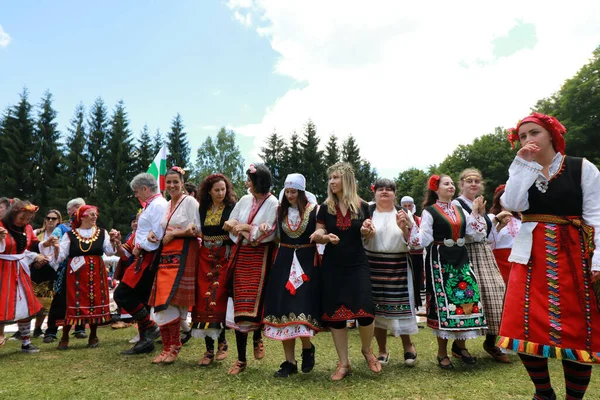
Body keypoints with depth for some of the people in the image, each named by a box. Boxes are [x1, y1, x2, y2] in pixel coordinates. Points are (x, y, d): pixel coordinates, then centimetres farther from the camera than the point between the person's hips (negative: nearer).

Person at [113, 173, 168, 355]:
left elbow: (157, 235, -22)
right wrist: (123, 247, 11)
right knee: (141, 299, 12)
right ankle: (146, 341, 19)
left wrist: (139, 248, -11)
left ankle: (150, 328, 0)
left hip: (149, 258, -10)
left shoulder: (158, 205, -13)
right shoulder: (151, 205, 17)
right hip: (145, 258, 10)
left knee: (122, 294, -8)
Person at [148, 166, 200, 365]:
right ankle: (167, 348, 13)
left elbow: (197, 229, -9)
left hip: (183, 255, -7)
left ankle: (174, 346, 7)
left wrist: (173, 233, -10)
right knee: (162, 303, 3)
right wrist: (154, 233, 3)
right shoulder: (166, 205, 18)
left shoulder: (190, 201, -3)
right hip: (165, 256, 7)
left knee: (169, 301, -9)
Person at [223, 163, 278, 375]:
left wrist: (245, 228, -8)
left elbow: (267, 233, -14)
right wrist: (248, 228, -10)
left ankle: (257, 338, 30)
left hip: (260, 258, -4)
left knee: (254, 304, -4)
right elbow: (230, 224, 7)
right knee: (240, 306, 3)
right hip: (242, 256, 5)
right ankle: (241, 358, 12)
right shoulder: (245, 200, 9)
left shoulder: (273, 204, -8)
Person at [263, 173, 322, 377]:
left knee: (302, 308, -11)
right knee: (283, 310, 3)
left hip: (306, 262, -4)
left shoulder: (314, 210, -3)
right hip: (284, 262, 4)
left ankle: (307, 347, 21)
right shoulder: (280, 210, 9)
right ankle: (289, 361, 14)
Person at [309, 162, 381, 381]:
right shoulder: (325, 207, 4)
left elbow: (369, 237, 11)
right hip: (332, 265, 2)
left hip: (357, 264, -1)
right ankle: (343, 363, 20)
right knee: (334, 314, 3)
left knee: (365, 312, -10)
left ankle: (367, 349, 23)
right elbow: (319, 235, 3)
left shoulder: (362, 206, 2)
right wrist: (325, 237, -18)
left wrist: (367, 231, -12)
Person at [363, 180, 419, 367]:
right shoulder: (367, 213, 4)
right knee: (377, 308, 5)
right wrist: (365, 231, -22)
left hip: (399, 267, 0)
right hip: (374, 267, 0)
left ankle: (408, 345, 25)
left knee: (400, 307, 2)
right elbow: (360, 240, -1)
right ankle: (382, 350, 19)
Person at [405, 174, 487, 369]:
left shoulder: (460, 210, 13)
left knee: (467, 298, 1)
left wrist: (476, 212, 6)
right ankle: (442, 352, 10)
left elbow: (475, 232, 8)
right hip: (440, 262, -6)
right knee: (443, 302, -4)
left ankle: (459, 345, 21)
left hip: (461, 259, 6)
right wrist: (409, 226, -26)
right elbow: (424, 240, -12)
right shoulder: (429, 212, -4)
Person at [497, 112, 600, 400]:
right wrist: (524, 164, -8)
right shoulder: (522, 173, 11)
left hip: (573, 255, -2)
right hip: (530, 256, 2)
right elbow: (513, 204, -9)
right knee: (525, 328, -1)